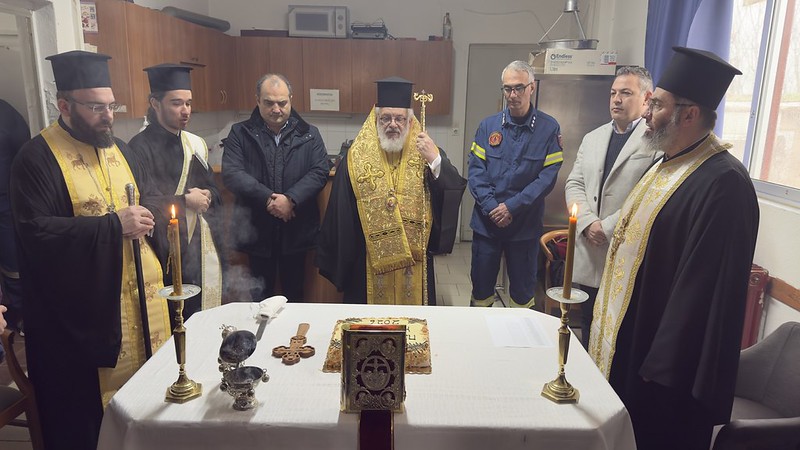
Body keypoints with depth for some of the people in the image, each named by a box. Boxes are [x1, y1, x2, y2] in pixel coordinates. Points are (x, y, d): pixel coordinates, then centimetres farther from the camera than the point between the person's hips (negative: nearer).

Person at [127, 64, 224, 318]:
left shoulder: (195, 144, 11)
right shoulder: (141, 148, -10)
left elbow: (213, 187, 17)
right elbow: (141, 203, -16)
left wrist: (207, 196, -5)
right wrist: (186, 200, -15)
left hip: (205, 247, 6)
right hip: (169, 252, -6)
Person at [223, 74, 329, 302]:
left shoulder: (309, 134, 6)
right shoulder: (241, 133, 3)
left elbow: (320, 171, -5)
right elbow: (231, 173, -8)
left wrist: (290, 199, -18)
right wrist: (268, 198, -19)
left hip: (296, 230, 1)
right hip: (256, 231, -1)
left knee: (294, 295, 15)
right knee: (259, 299, 12)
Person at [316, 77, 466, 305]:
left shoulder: (427, 153, 0)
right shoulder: (356, 159, -4)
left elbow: (453, 193, -11)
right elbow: (340, 216, -2)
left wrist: (435, 160, -25)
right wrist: (340, 265, -1)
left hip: (415, 265, 1)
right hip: (368, 267, -1)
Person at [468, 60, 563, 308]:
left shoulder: (549, 128, -3)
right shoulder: (488, 125, 3)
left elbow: (548, 176, -9)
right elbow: (475, 170, -2)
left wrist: (513, 206, -16)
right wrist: (491, 206, -14)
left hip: (525, 224, -1)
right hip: (486, 221, 2)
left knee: (523, 288, 13)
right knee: (481, 284, 13)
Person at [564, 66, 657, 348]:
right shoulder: (592, 138, 16)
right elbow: (574, 184, 10)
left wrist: (608, 227, -16)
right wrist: (588, 222, -7)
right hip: (589, 254, 6)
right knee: (588, 333, 17)